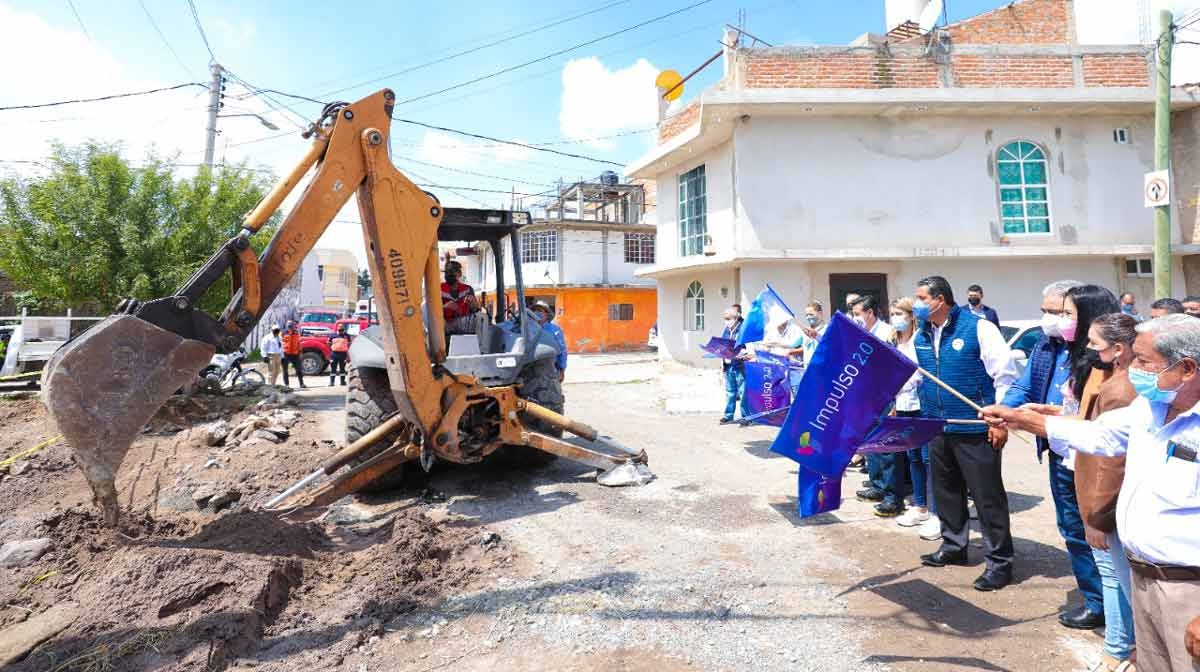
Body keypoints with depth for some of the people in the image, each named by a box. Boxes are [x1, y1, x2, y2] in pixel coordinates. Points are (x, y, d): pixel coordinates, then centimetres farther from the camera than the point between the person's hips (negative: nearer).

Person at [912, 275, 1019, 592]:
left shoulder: (978, 328, -12)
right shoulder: (921, 336, 8)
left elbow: (1005, 374, -12)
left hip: (975, 429, -7)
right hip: (937, 427, 7)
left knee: (987, 495, 2)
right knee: (946, 490, 18)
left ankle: (1000, 561, 15)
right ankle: (954, 546, 35)